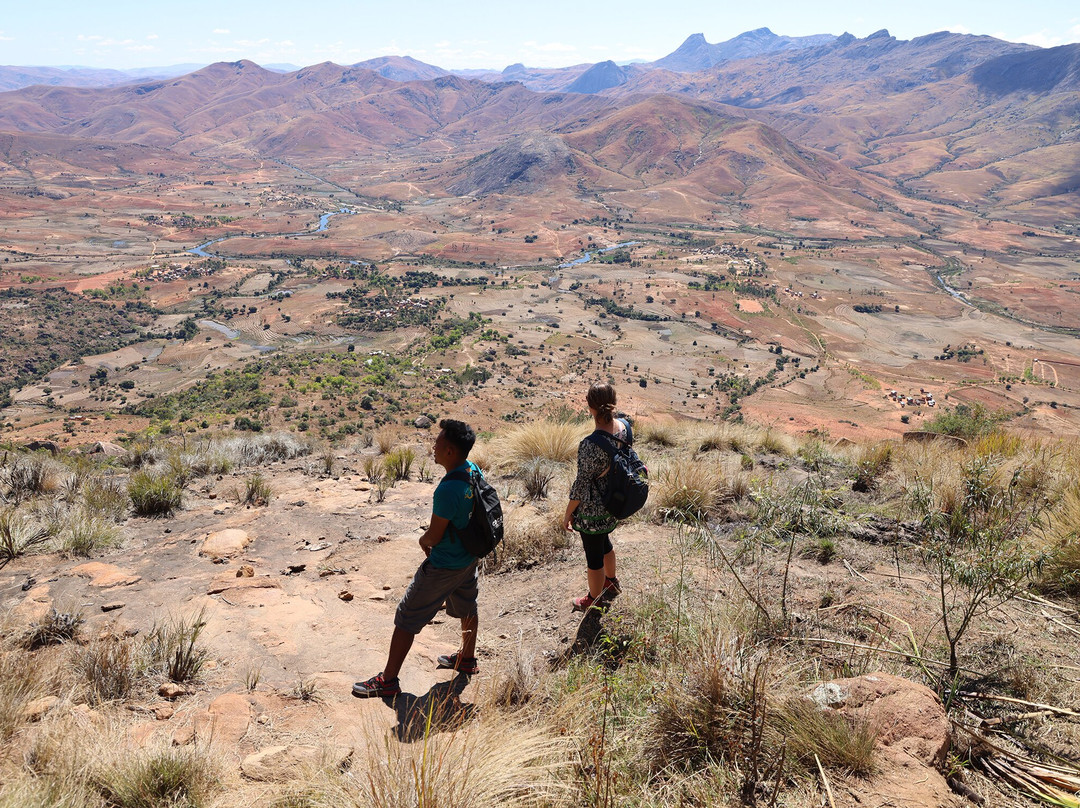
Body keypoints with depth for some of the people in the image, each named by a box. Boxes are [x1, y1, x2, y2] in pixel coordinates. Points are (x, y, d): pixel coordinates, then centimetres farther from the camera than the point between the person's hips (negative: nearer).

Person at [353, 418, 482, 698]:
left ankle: (388, 680, 15)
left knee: (406, 619, 4)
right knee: (466, 607, 28)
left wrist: (423, 541, 0)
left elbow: (434, 537, -23)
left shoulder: (447, 491, -34)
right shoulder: (474, 472, -7)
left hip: (443, 567, -9)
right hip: (469, 557, 9)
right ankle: (467, 659, 49)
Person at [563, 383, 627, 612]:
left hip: (592, 510, -7)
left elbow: (581, 485, -23)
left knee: (594, 554, 15)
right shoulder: (624, 426, -12)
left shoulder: (590, 445, -34)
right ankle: (611, 582, 57)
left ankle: (593, 601, 39)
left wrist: (568, 514, -9)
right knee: (603, 541, 33)